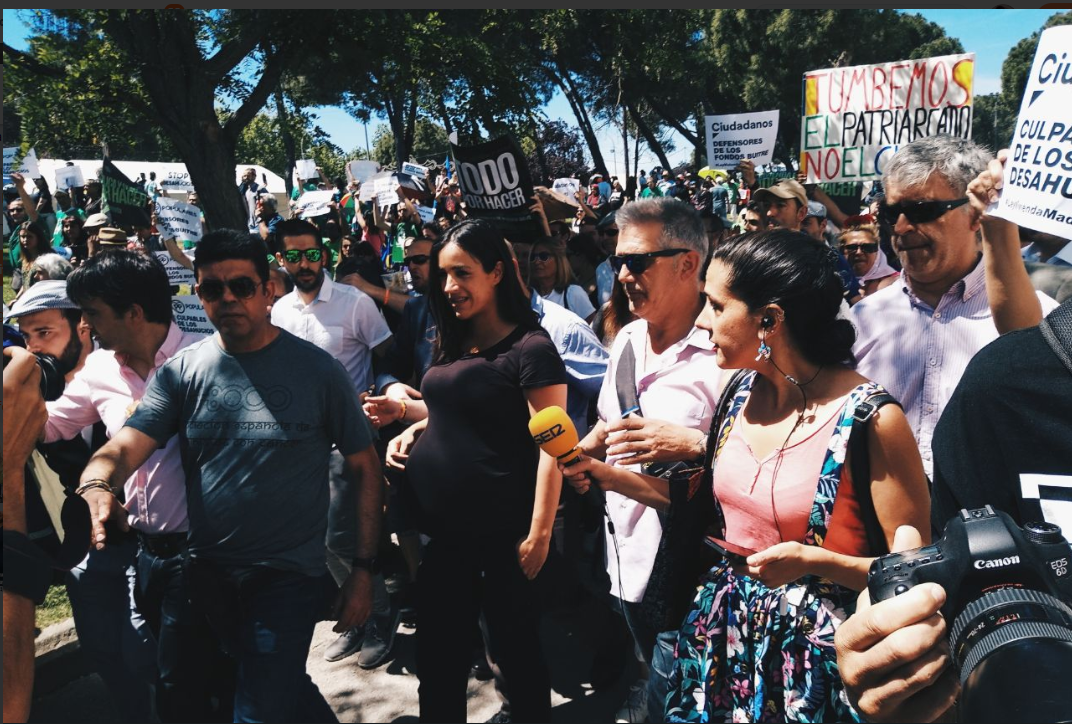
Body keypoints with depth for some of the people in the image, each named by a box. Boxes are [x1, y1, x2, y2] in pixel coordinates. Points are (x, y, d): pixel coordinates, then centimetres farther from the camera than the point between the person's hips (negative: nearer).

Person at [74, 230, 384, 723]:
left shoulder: (317, 369, -8)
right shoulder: (180, 372, -1)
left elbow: (365, 468, -4)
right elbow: (124, 448, -11)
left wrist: (364, 570, -8)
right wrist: (96, 486, -35)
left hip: (289, 575, -3)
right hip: (208, 572, 4)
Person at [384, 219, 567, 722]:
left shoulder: (530, 348, -13)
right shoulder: (452, 345, 10)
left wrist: (540, 532, -18)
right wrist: (412, 431, 5)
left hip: (502, 535, -7)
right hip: (441, 531, 7)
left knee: (516, 652, 10)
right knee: (437, 655, 17)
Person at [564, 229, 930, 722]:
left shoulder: (871, 421, -20)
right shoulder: (740, 392, -1)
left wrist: (815, 562, -28)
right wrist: (608, 476, 5)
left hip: (814, 650, -6)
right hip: (722, 633, 6)